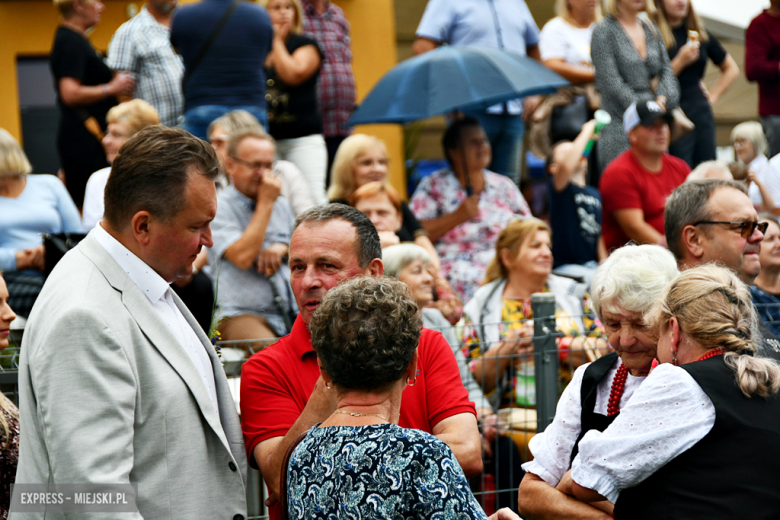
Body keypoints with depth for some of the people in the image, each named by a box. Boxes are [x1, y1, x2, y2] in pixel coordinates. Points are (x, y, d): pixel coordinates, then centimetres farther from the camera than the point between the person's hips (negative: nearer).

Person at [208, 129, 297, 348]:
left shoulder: (281, 205, 22)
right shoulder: (219, 207, 0)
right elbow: (242, 257, -15)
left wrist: (283, 248, 5)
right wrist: (266, 203, -6)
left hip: (293, 313, 6)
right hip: (242, 314, -6)